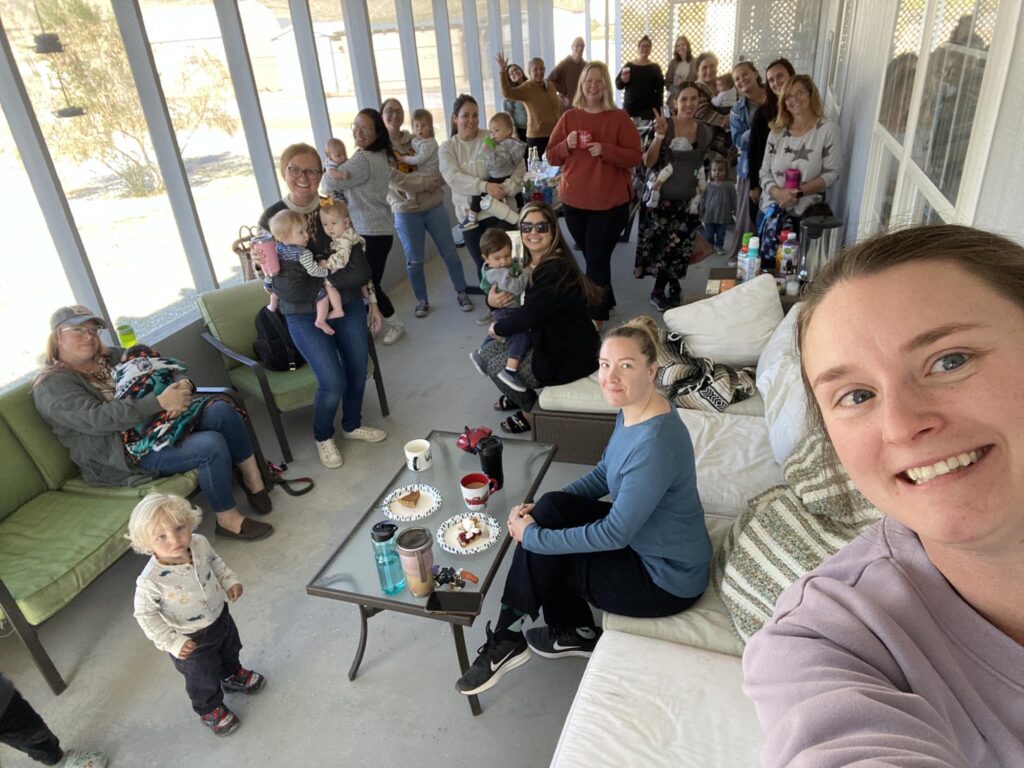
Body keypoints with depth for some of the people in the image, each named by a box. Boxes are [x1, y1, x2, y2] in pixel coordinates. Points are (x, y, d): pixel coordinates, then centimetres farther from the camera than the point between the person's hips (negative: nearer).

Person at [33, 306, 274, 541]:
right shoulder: (52, 386, -8)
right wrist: (160, 402, -32)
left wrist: (183, 385, -15)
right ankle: (228, 519, -12)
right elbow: (97, 418, -24)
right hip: (125, 455, -7)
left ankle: (253, 479, -1)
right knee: (211, 445, -27)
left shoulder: (111, 356, 14)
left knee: (222, 411, -14)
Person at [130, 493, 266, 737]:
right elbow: (145, 615, -21)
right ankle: (210, 710, 53)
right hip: (192, 640, -5)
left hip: (220, 617, 5)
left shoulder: (199, 544, -23)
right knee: (203, 678, 21)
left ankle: (232, 676, 67)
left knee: (230, 652, 33)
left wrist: (230, 580, -8)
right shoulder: (150, 582, -37)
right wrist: (172, 642, -22)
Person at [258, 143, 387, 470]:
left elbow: (360, 266, 3)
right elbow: (287, 284, -14)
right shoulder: (272, 219, -10)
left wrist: (372, 302, 3)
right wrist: (339, 275, -13)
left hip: (349, 306, 4)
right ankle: (323, 436, 21)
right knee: (333, 383, -10)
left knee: (358, 372, 11)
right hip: (305, 315, -4)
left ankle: (352, 425, 40)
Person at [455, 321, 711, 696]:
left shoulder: (655, 443, -33)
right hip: (640, 534, 8)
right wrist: (540, 511, -3)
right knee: (549, 508, -4)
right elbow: (603, 474, 8)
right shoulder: (631, 409, -4)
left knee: (539, 556, -8)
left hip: (666, 578, -8)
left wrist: (533, 536, -19)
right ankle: (574, 633, 14)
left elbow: (614, 534, -29)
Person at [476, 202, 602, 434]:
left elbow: (529, 314, -29)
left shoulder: (556, 269, -27)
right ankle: (520, 394, 33)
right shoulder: (533, 263, 3)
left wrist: (498, 328, -10)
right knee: (487, 352, 11)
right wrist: (491, 299, -9)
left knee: (495, 365, -3)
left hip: (568, 357, -9)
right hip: (552, 342, 9)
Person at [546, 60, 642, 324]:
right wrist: (567, 145, -14)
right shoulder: (569, 117, 5)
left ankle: (596, 314, 8)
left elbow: (634, 156, -8)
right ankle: (605, 302, 34)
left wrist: (605, 150, -22)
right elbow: (551, 157, 5)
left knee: (597, 259, -3)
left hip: (610, 202, -4)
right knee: (590, 256, 15)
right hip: (574, 200, 4)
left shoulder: (619, 118, -3)